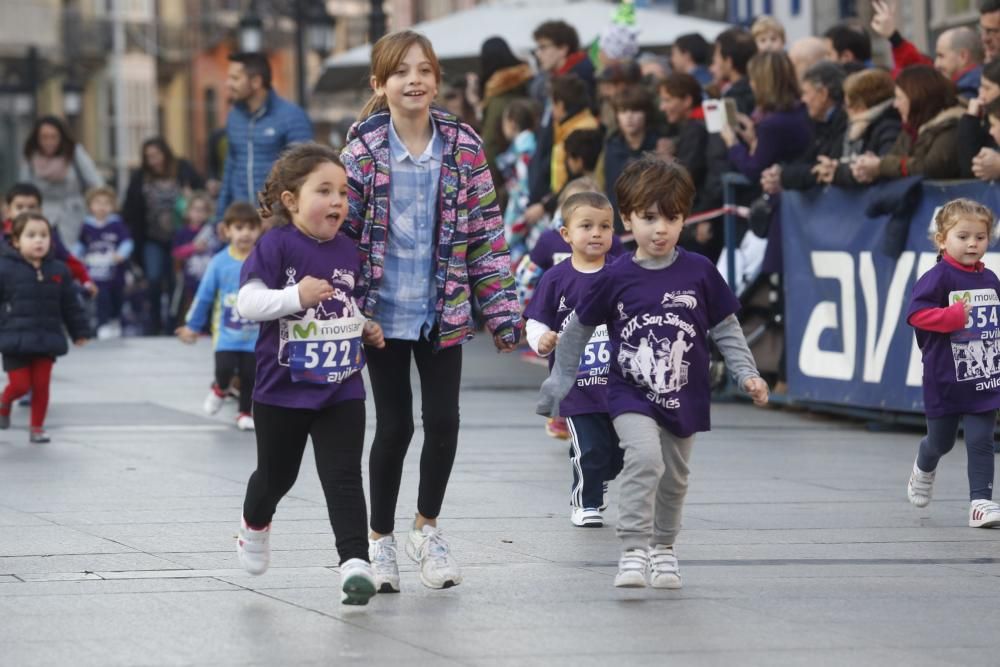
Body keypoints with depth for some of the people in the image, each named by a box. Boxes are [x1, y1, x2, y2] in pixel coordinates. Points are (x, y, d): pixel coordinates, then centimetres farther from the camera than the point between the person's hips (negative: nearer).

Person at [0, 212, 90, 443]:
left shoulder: (58, 270, 4)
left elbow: (71, 305, 12)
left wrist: (79, 331, 16)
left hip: (47, 341, 3)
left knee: (41, 384, 2)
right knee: (20, 383, -2)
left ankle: (37, 427, 16)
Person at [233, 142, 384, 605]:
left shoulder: (347, 250, 6)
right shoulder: (276, 246, -13)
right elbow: (247, 302, -21)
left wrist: (367, 328, 6)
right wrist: (295, 296, -34)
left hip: (342, 389, 3)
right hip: (282, 389, -3)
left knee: (344, 476, -9)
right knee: (276, 474, 15)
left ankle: (354, 562, -14)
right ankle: (255, 526, 46)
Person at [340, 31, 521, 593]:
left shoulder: (464, 148, -2)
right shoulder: (363, 152, -7)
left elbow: (487, 232, 2)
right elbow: (343, 232, -3)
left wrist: (502, 311, 0)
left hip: (444, 312, 2)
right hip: (385, 311, -2)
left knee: (443, 421, 0)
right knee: (394, 426, 3)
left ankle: (428, 527, 23)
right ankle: (381, 540, 20)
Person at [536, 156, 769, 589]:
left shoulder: (700, 273, -4)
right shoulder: (616, 279, -6)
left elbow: (726, 329, 5)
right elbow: (578, 330, 7)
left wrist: (747, 375, -6)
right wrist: (558, 383, 12)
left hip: (684, 398, 2)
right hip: (631, 395, -2)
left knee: (674, 479, 14)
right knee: (645, 459, -25)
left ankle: (663, 549, 37)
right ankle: (633, 552, -24)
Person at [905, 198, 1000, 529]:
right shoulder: (938, 277, -12)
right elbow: (916, 313, -20)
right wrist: (953, 316, -30)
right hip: (945, 379, -3)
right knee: (940, 441, 14)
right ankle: (923, 469, 46)